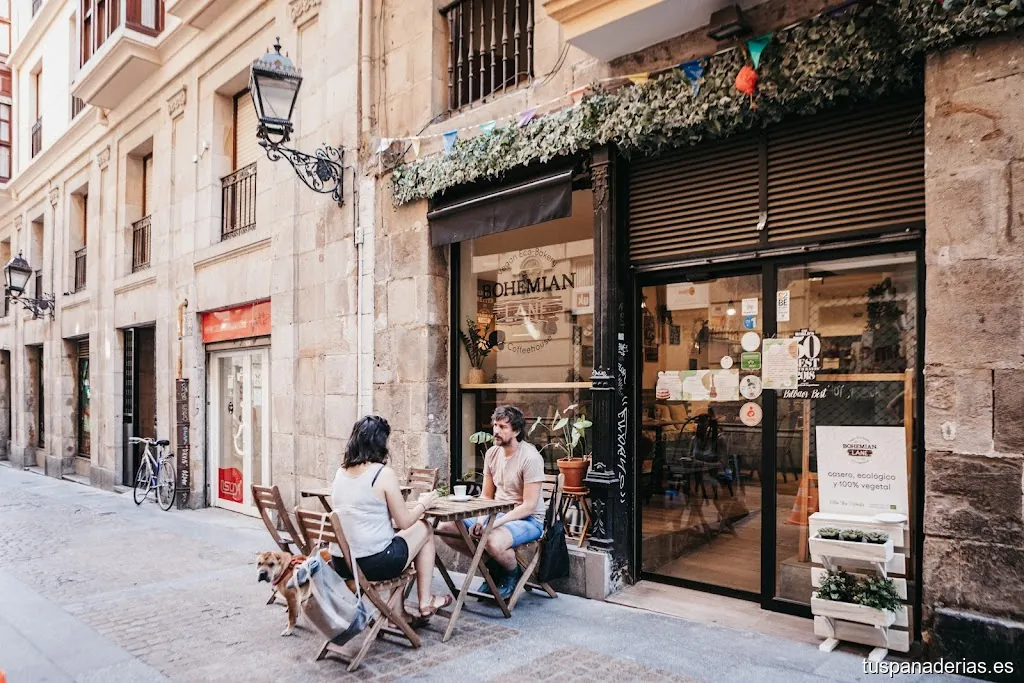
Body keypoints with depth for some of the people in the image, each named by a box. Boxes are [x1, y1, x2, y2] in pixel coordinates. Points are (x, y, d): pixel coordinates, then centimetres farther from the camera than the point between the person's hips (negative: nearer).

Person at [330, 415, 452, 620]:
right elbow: (404, 522, -8)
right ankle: (425, 602, 24)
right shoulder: (384, 473, -14)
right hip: (373, 564, -6)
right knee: (424, 528, 16)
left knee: (391, 536, 31)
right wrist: (423, 504, 11)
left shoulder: (341, 472, 5)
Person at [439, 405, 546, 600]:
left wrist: (495, 523, -25)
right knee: (446, 529, -6)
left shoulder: (530, 458, -19)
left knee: (493, 541, -38)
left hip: (528, 519, -7)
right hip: (497, 514, 7)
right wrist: (481, 520, -11)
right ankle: (493, 567, 10)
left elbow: (529, 506, -20)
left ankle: (513, 574, -1)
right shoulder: (492, 453, 2)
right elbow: (486, 496, 9)